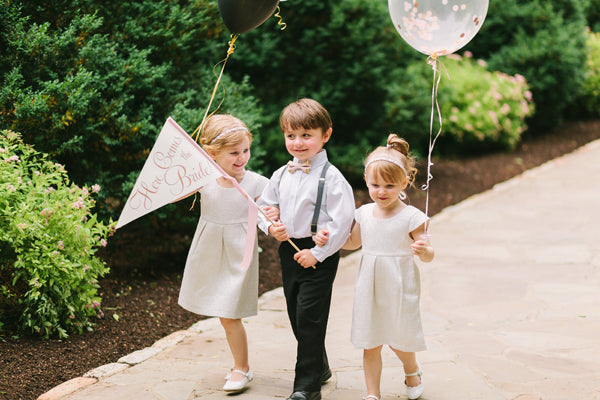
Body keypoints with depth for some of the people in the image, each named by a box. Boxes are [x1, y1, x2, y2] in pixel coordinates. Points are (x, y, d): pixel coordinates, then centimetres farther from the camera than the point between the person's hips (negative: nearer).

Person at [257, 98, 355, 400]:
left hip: (319, 256, -7)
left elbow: (342, 221, -17)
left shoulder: (330, 177, -13)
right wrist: (270, 227, -5)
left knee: (309, 317, -7)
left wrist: (317, 252, -19)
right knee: (296, 316, 15)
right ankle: (319, 367, 36)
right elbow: (263, 205, 16)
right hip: (289, 251, 7)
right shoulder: (281, 175, 6)